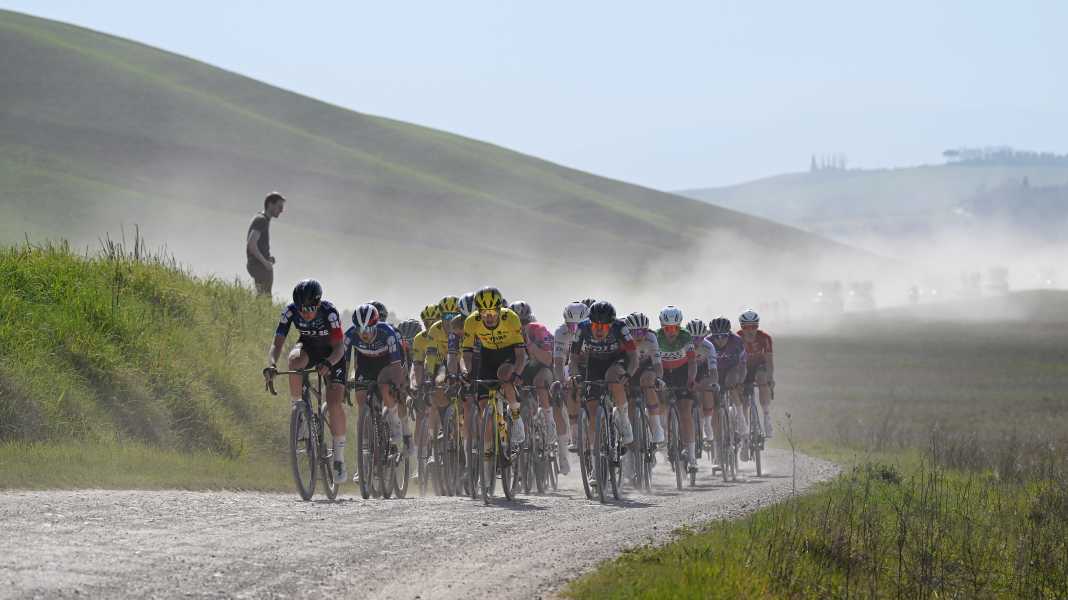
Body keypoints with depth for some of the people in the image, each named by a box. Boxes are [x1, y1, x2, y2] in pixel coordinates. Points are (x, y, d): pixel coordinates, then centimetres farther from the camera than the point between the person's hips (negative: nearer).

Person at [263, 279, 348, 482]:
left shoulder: (329, 312, -32)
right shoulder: (290, 312, -24)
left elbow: (339, 347, -34)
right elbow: (277, 343, -26)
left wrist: (328, 364, -55)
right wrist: (271, 364, -45)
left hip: (332, 353, -2)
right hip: (308, 346, 2)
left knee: (334, 402, -17)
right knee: (295, 360, -36)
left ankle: (339, 459, -8)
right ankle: (297, 408, -18)